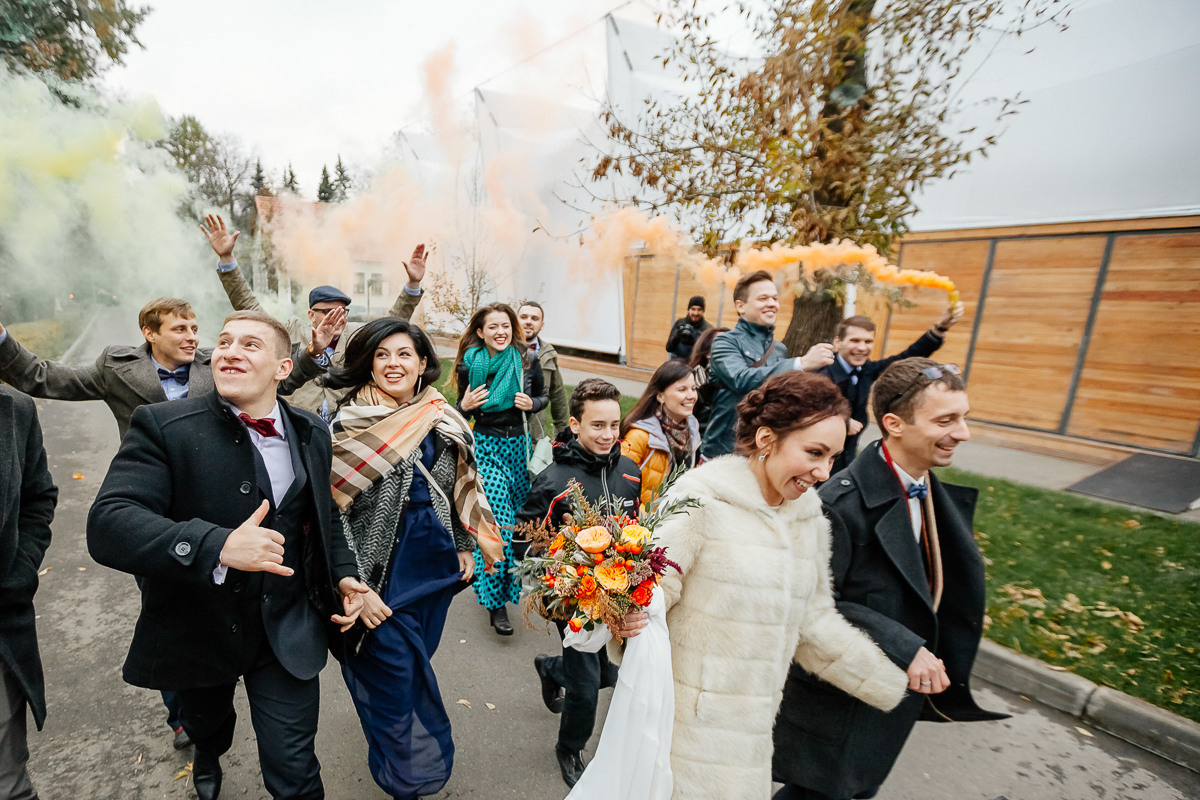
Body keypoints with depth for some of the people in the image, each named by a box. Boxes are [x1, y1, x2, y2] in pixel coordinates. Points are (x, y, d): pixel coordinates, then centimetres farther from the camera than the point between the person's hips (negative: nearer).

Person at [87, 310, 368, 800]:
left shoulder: (312, 434, -3)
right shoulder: (163, 426, -15)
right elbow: (108, 524, -26)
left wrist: (342, 572, -5)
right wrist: (217, 546, -40)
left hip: (288, 634, 1)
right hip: (199, 629, 0)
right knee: (204, 723, 32)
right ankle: (208, 757, 68)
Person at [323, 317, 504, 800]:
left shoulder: (444, 421, -1)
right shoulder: (349, 425, -13)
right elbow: (330, 511, -13)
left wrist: (465, 546, 9)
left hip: (435, 561, 4)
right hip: (380, 572, -4)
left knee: (418, 659, 21)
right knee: (396, 675, 8)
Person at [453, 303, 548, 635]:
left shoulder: (527, 360, -4)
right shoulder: (470, 365, -5)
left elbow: (544, 396, 9)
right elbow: (463, 412, 6)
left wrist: (532, 403, -12)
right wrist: (465, 406, -16)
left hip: (519, 445, 3)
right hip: (487, 447, -2)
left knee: (515, 514, 13)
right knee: (499, 521, -11)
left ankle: (489, 578, 40)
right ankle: (496, 601, 3)